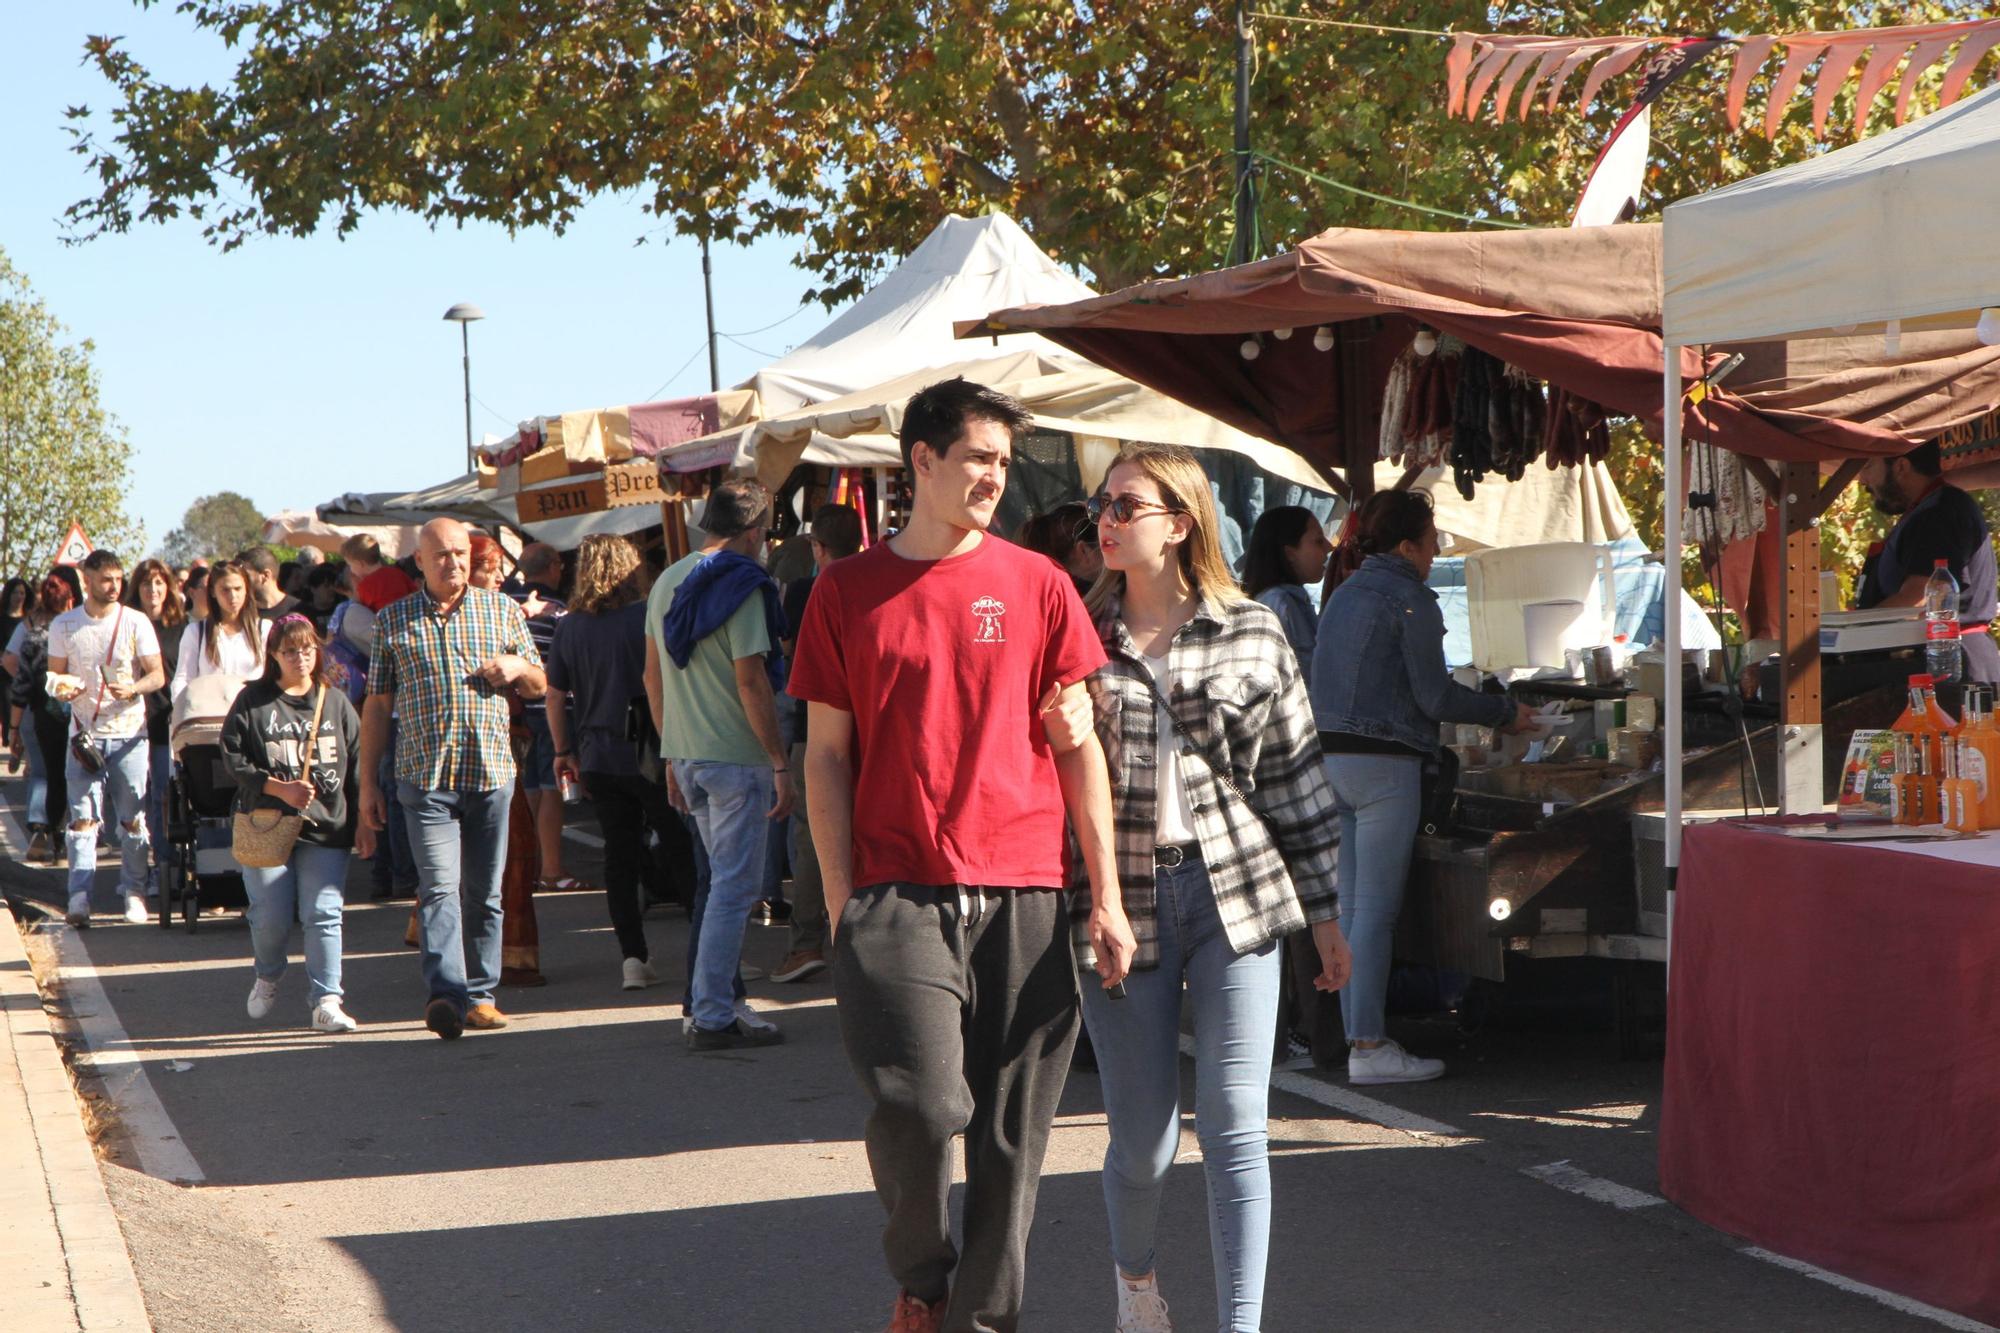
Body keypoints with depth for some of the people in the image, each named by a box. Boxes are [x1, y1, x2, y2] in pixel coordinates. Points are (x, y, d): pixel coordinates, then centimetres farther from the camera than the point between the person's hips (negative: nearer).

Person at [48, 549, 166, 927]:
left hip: (129, 732, -1)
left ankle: (134, 894, 12)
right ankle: (79, 897, -6)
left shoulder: (136, 623, 1)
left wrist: (132, 689, -20)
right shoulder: (64, 625, 5)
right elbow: (54, 675, 12)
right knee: (82, 817, -5)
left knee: (133, 819, 2)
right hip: (84, 733, 1)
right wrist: (62, 689, -12)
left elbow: (158, 676, 0)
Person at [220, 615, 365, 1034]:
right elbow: (233, 758, -1)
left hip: (325, 826, 1)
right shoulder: (252, 701, 4)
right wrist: (279, 788, -12)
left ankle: (326, 1002, -7)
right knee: (272, 917, 2)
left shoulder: (336, 702, 10)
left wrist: (364, 822, 8)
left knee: (323, 913, -9)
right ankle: (267, 978, 32)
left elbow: (357, 764, 12)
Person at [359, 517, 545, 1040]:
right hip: (425, 776, -2)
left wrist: (518, 668, -5)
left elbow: (539, 684, 19)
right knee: (439, 888, -14)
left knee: (484, 892, 7)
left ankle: (480, 994, 16)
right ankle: (446, 995, -24)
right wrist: (368, 782, 6)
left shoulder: (502, 609, 11)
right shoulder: (394, 620, 8)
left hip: (492, 771, 2)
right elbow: (377, 706, 10)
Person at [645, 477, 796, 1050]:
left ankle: (709, 1001, 21)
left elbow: (653, 677, 16)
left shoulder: (666, 583, 12)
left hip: (686, 755, 8)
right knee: (734, 887, -3)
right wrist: (781, 763, -14)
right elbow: (751, 682, -18)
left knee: (721, 877, 19)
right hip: (735, 756, -8)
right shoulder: (740, 586, -13)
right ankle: (712, 1016, -2)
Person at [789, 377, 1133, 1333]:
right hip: (899, 895, -1)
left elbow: (1078, 743, 8)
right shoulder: (847, 591, 6)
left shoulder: (1035, 584, 6)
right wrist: (840, 899, -1)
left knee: (1010, 1134, 3)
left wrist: (1106, 896, 3)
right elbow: (828, 754, 7)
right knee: (919, 1101, -15)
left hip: (1021, 897, 2)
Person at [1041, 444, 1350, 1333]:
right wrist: (1060, 746, -11)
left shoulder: (1252, 634, 3)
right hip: (1122, 901, 1)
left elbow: (1295, 779, 8)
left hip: (1234, 896, -1)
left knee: (1235, 1125, -6)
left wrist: (1324, 910, 9)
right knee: (1143, 1138, 7)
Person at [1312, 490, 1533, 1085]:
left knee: (1349, 906, 10)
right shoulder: (1410, 599, -8)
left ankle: (1358, 1036, 13)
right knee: (1376, 908, -6)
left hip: (1328, 758, 8)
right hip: (1382, 762, -8)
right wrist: (1505, 712, 1)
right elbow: (1434, 697, -12)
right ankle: (1369, 1048, -6)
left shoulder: (1343, 595, 16)